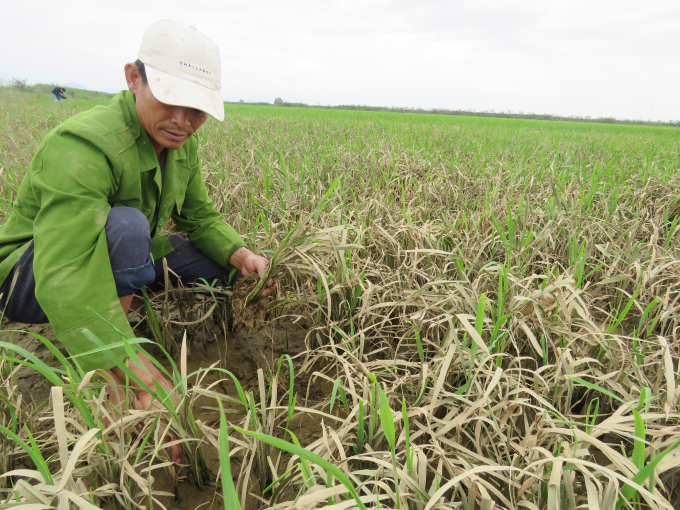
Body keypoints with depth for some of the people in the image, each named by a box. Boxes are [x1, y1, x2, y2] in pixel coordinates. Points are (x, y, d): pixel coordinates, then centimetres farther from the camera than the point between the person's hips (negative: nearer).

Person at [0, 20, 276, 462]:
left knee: (226, 265, 0)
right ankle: (102, 379, -20)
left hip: (115, 259, 8)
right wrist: (148, 380, -52)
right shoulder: (84, 145, -32)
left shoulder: (181, 142, -7)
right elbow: (62, 279, -44)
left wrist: (241, 255, -20)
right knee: (126, 225, -39)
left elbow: (200, 217, 2)